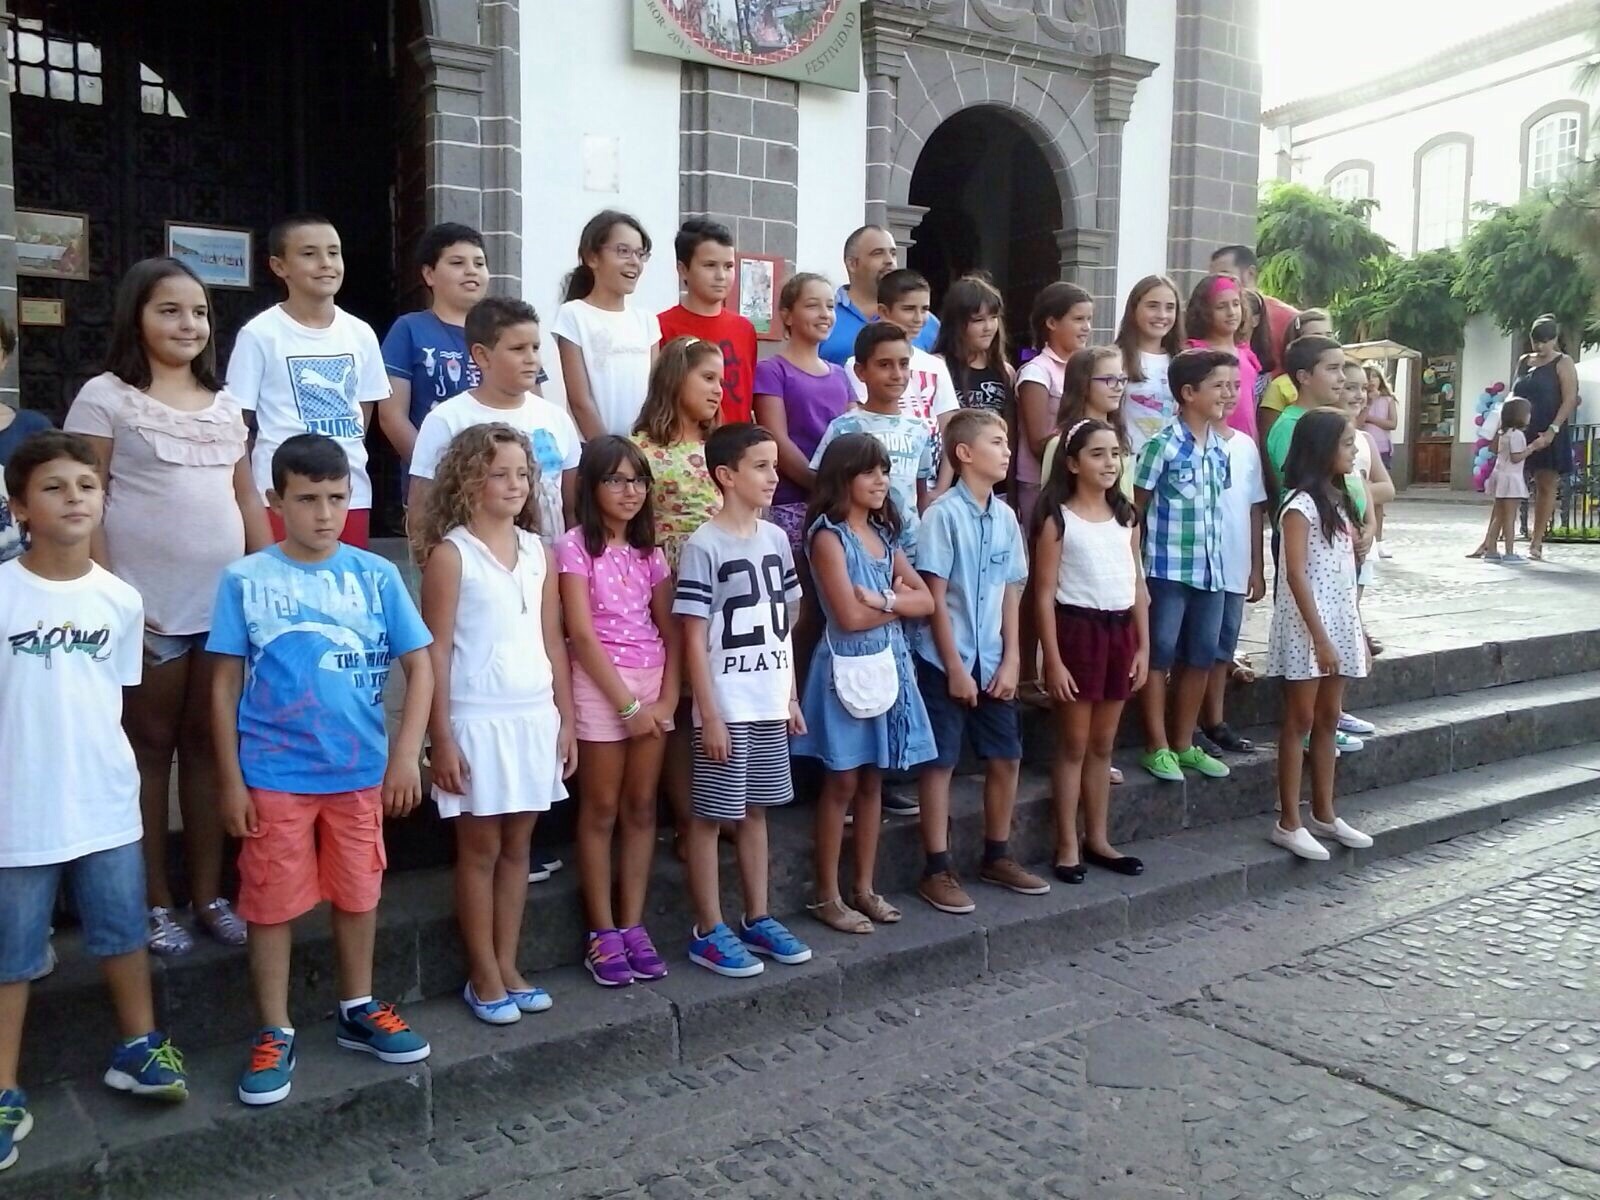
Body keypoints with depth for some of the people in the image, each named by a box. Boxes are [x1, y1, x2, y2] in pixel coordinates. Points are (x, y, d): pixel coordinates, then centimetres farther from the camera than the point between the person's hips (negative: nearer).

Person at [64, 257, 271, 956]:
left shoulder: (225, 404, 14)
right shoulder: (106, 397, -1)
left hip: (224, 603, 4)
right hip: (149, 608, -4)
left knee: (208, 745, 9)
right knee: (150, 746, 5)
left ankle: (208, 894, 19)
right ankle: (154, 902, 15)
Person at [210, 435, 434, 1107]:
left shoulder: (376, 575, -2)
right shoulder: (245, 580, -5)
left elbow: (419, 667, 0)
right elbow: (226, 685, -2)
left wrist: (406, 756, -8)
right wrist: (229, 779, -4)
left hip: (361, 772, 2)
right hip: (273, 775, -2)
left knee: (359, 896, 15)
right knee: (271, 904, 7)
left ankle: (357, 1011, 34)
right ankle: (274, 1034, 23)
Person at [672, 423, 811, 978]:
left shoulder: (775, 538, 7)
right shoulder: (703, 547, -12)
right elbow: (694, 639, -13)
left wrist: (791, 697, 11)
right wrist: (710, 715, -15)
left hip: (770, 704, 7)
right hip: (726, 708, -6)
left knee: (755, 810, 16)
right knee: (711, 815, 4)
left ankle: (758, 919, 27)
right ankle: (708, 931, 14)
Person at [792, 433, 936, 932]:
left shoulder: (883, 534, 12)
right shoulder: (828, 536, -10)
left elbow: (926, 601, 5)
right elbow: (850, 617, -17)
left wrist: (882, 599, -12)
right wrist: (898, 600, -3)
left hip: (889, 664, 7)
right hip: (848, 668, -6)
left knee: (873, 780, 11)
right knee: (842, 782, 1)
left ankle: (864, 888, 21)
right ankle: (826, 895, 11)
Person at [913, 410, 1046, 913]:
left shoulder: (1005, 516, 6)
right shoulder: (944, 515, -13)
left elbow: (1011, 592, 9)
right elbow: (935, 597, -13)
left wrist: (1011, 660, 3)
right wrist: (955, 667, -14)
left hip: (992, 661, 6)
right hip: (946, 661, -6)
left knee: (1006, 758, 12)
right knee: (940, 763, 2)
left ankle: (997, 857, 28)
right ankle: (937, 871, 11)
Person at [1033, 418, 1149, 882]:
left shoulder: (1126, 517, 9)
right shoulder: (1057, 519, -7)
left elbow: (1138, 585, 11)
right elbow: (1045, 595, -9)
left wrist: (1143, 646, 6)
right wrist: (1053, 659, -13)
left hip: (1120, 630, 5)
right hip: (1077, 629, -5)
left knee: (1102, 743, 13)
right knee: (1073, 743, 3)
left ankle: (1098, 839, 23)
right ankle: (1067, 845, 12)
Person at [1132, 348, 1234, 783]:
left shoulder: (1221, 449, 8)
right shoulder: (1162, 445, -11)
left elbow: (1218, 507, 15)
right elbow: (1135, 508, -7)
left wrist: (1216, 558, 11)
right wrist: (1134, 567, -10)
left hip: (1212, 571, 7)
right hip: (1168, 569, -7)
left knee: (1200, 658, 12)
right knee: (1160, 656, 2)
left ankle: (1185, 744, 24)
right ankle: (1158, 747, 12)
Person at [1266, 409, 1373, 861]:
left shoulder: (1339, 499, 13)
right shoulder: (1300, 503, -12)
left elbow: (1347, 572, 16)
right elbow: (1296, 574, -17)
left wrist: (1358, 629, 14)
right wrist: (1319, 636, -20)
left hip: (1340, 621, 8)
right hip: (1306, 626, -8)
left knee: (1328, 720, 13)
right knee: (1300, 721, -2)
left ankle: (1324, 814, 22)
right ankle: (1289, 823, 4)